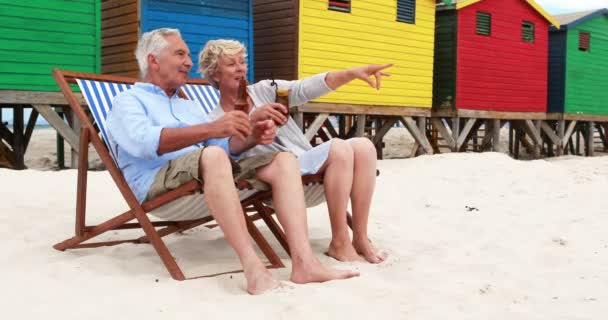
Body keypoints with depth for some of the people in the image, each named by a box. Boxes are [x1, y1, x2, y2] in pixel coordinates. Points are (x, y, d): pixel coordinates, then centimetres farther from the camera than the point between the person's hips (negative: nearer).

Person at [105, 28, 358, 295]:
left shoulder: (189, 106, 32)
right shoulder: (128, 100, 8)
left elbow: (225, 145, 21)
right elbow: (144, 141, -16)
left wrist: (250, 137, -3)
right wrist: (210, 128, -26)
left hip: (210, 174, 7)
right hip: (159, 184, -7)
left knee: (283, 159, -11)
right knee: (213, 155, -37)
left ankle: (303, 261, -29)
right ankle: (253, 267, -44)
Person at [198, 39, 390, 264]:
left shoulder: (265, 90, 15)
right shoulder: (216, 121, 5)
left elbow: (306, 89, 0)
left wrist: (353, 73, -14)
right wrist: (252, 119, -29)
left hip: (308, 164, 6)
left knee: (363, 146, -19)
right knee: (339, 148, -28)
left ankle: (361, 238, -16)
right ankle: (340, 243, -23)